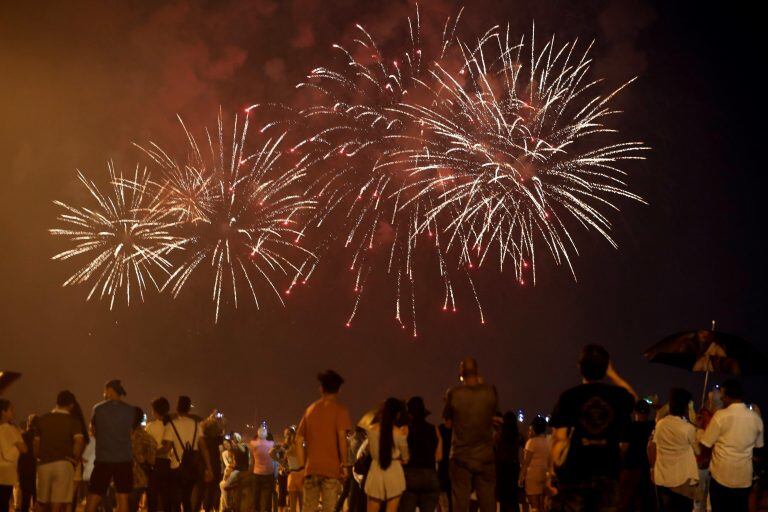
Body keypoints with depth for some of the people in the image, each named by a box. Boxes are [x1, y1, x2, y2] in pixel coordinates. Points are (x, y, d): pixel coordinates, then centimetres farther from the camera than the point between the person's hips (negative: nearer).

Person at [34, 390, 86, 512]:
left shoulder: (42, 419, 11)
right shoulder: (73, 421, 0)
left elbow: (36, 442, 9)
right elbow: (79, 440, -15)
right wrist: (75, 458, -3)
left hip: (44, 464, 3)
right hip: (63, 464, -3)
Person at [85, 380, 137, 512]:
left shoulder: (98, 409, 0)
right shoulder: (130, 410, 2)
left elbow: (93, 430, 13)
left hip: (103, 459, -1)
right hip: (124, 460, 1)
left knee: (93, 498, 5)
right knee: (123, 499, 4)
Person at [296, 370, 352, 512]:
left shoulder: (310, 409, 15)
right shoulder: (339, 410, 0)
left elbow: (299, 440, 13)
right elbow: (341, 437, -12)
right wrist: (345, 464, -6)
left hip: (311, 469, 4)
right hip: (331, 469, -4)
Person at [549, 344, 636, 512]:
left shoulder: (569, 397, -5)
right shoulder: (617, 395, 5)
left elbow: (559, 438, -8)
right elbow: (632, 397, 31)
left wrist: (556, 470, -2)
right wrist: (612, 373, 31)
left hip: (574, 475, -3)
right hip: (607, 474, 3)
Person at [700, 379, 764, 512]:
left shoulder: (721, 416, -14)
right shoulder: (756, 418, -1)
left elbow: (706, 444, -8)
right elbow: (758, 446, 13)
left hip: (722, 476, -3)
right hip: (744, 477, 3)